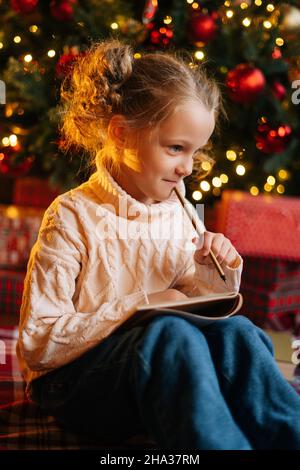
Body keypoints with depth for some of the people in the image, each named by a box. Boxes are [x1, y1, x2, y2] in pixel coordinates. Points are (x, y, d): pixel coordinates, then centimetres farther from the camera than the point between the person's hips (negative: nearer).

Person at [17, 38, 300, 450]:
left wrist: (217, 277, -4)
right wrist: (138, 308, -19)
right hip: (75, 380, -5)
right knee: (171, 334, -36)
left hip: (160, 366, 5)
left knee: (233, 331, -27)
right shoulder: (73, 216, -9)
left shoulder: (179, 215, 9)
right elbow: (37, 343, -13)